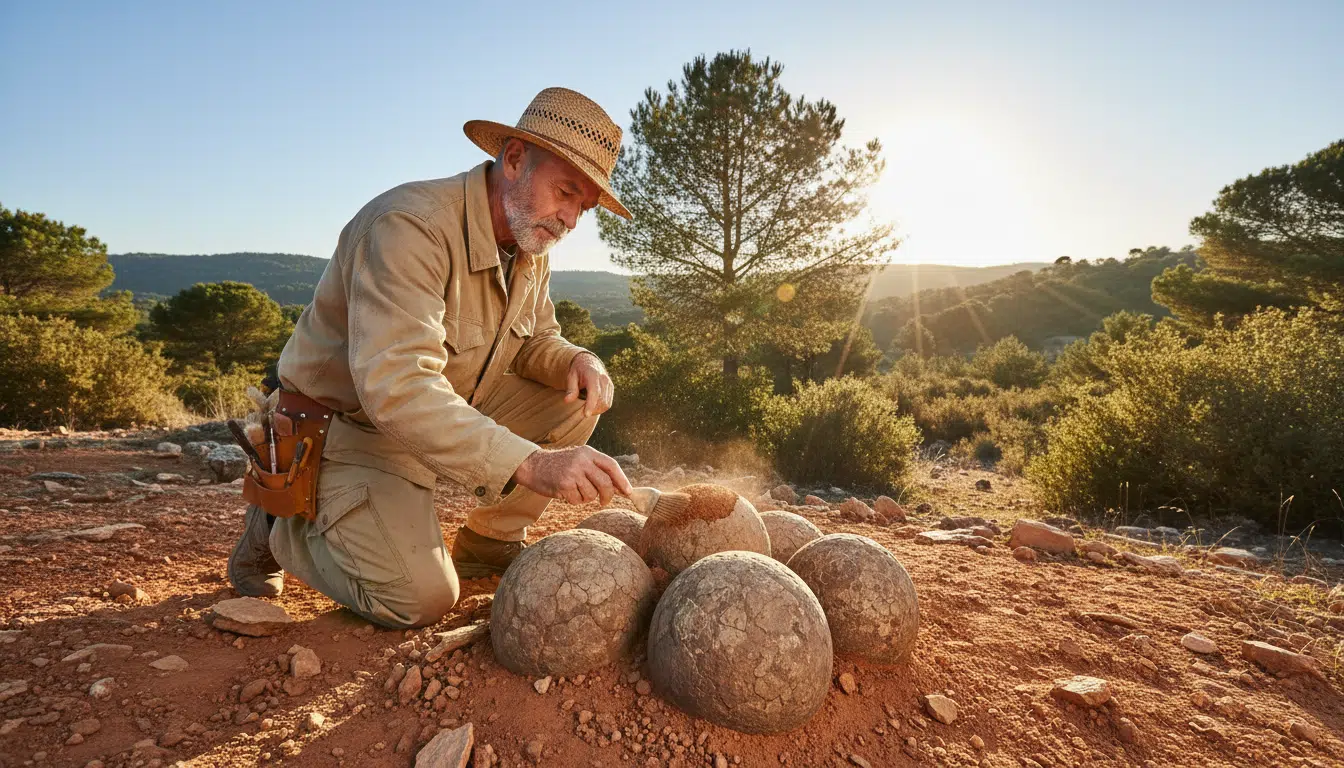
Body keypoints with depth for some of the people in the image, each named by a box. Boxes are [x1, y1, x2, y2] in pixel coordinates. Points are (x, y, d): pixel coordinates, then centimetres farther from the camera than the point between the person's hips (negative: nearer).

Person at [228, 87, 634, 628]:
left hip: (452, 414, 8)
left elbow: (534, 340, 8)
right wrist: (531, 464, -50)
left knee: (575, 397, -9)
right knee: (420, 599, -21)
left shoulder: (531, 247, -3)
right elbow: (395, 387, -41)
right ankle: (281, 526, 8)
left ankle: (487, 545, 7)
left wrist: (576, 360, -18)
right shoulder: (409, 226, -30)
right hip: (351, 427, -7)